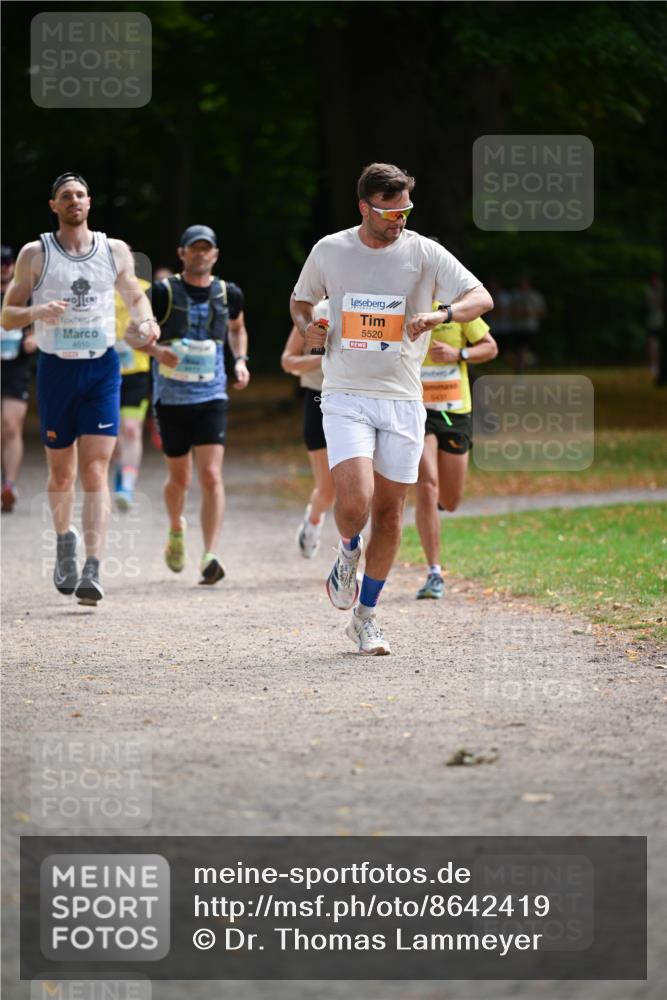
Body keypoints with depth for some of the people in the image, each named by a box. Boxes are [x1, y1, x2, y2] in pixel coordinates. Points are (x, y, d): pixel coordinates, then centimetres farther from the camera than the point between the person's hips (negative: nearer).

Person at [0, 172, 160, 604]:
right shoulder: (35, 254, 1)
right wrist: (36, 312, -20)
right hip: (56, 369, 0)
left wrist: (147, 321, 0)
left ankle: (93, 569, -19)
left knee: (95, 469, -12)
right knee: (61, 470, 10)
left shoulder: (115, 251, 6)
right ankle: (65, 538, 40)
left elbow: (135, 296, 22)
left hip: (102, 369, 0)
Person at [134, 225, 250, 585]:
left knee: (211, 476, -13)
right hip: (170, 396, -1)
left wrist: (240, 360, 8)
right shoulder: (163, 292, -4)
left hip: (211, 396, 1)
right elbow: (133, 332, 3)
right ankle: (176, 531, 41)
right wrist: (156, 349, -17)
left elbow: (237, 328, 25)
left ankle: (210, 556, -17)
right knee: (179, 477, 10)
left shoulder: (228, 293, 4)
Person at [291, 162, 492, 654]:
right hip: (346, 397, -1)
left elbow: (482, 298, -6)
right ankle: (348, 552, 15)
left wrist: (441, 314, -25)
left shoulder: (424, 253, -1)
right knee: (354, 503, -20)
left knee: (389, 512, 4)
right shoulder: (330, 251, 2)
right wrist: (308, 328, -3)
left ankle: (365, 616, 19)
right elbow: (301, 300, 20)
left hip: (402, 400, 1)